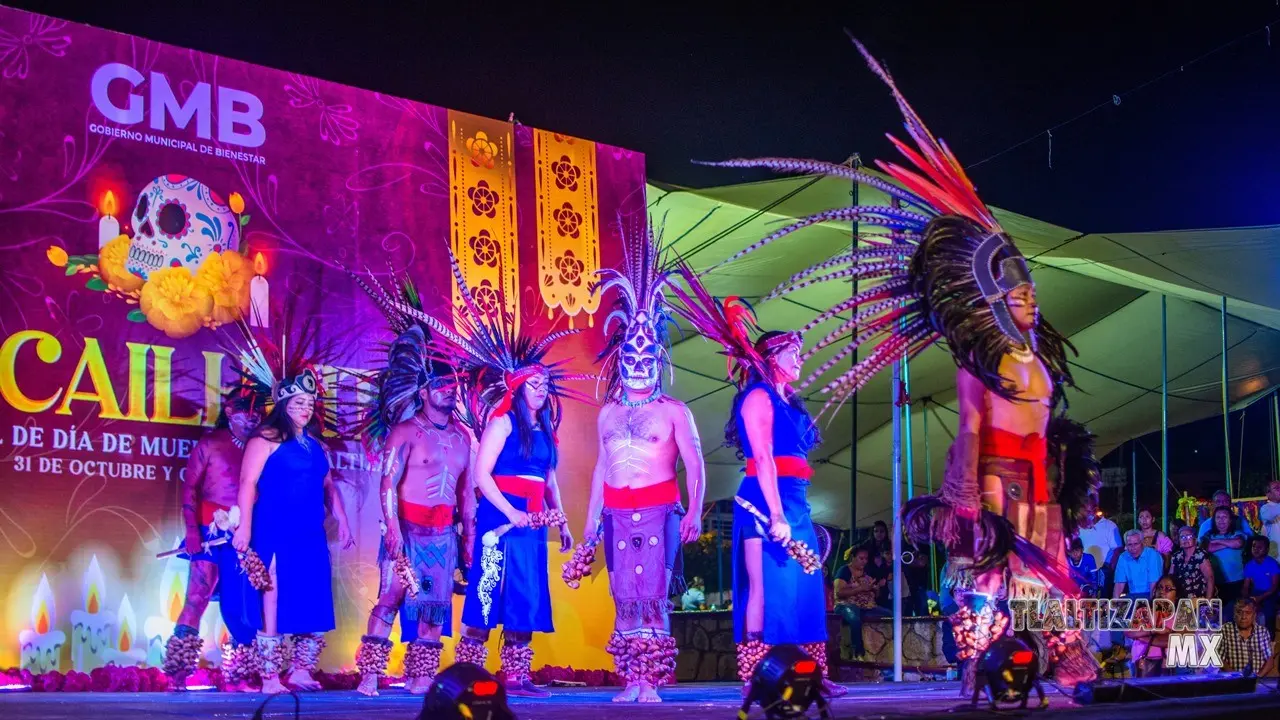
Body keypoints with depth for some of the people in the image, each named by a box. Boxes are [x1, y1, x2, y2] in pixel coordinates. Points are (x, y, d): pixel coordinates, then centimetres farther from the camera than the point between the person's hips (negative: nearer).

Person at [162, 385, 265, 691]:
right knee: (198, 594, -10)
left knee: (243, 603, 4)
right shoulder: (209, 444, 3)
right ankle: (178, 670, -9)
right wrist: (192, 532, -12)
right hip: (213, 531, -4)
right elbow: (189, 489, -2)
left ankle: (238, 675, 11)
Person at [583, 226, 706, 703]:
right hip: (617, 513, 4)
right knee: (623, 599, 3)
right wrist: (592, 517, 14)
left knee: (654, 597, -8)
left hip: (658, 511, -4)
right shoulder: (607, 413, 14)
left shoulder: (673, 411, 1)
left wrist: (694, 511, -15)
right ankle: (630, 681, 6)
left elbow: (694, 465, -4)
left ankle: (652, 683, -6)